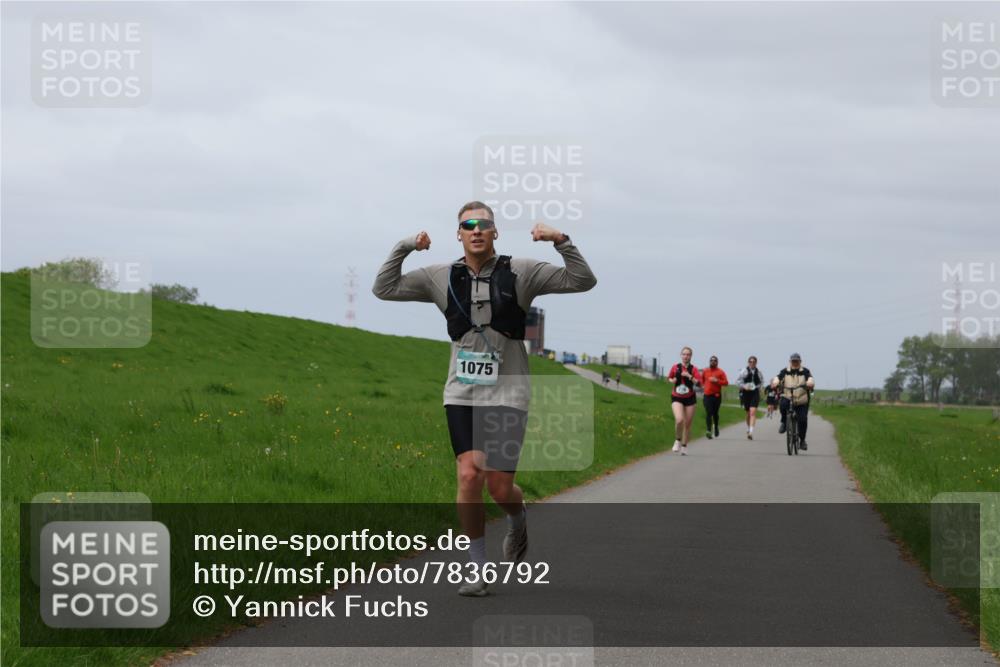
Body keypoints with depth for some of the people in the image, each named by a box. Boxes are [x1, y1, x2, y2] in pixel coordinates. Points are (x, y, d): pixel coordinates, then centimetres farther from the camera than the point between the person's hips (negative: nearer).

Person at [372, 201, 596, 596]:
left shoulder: (520, 273, -1)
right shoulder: (442, 278, 5)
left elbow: (582, 281, -5)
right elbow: (385, 289, 7)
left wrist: (561, 241, -18)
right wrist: (404, 248, -5)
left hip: (506, 393, -1)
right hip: (461, 394, 2)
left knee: (499, 488, -3)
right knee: (468, 476, -12)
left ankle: (518, 523, 35)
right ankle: (478, 570, 0)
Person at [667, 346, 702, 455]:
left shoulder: (693, 369, -3)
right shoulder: (675, 367, 1)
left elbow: (699, 383, -15)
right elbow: (669, 378, 18)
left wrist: (689, 376, -25)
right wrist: (672, 381, -4)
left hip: (689, 398, 1)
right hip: (677, 398, -1)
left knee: (688, 424, 5)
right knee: (679, 420, -24)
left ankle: (684, 446, 23)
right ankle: (678, 440, 1)